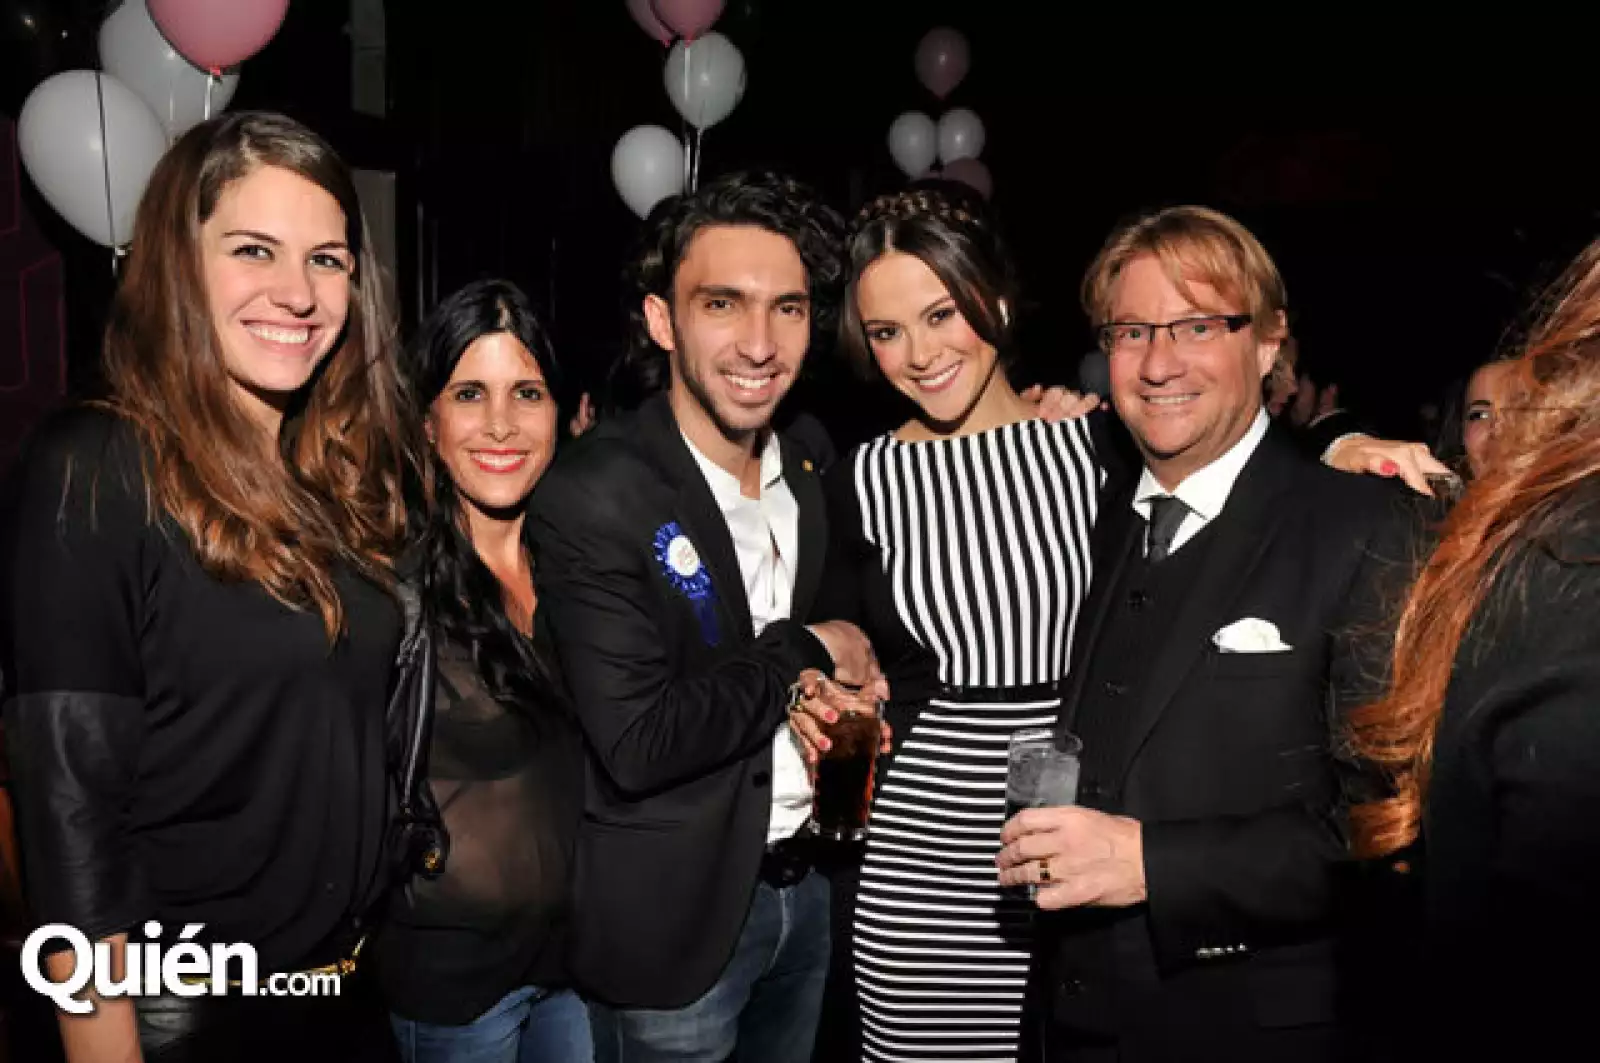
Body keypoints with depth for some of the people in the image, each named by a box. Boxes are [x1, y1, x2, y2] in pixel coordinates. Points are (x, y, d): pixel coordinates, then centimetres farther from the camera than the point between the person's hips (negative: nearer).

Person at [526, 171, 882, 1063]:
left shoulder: (811, 467, -1)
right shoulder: (593, 498, -21)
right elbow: (639, 743, -26)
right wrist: (803, 655, -16)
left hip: (808, 885, 6)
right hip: (674, 915, -5)